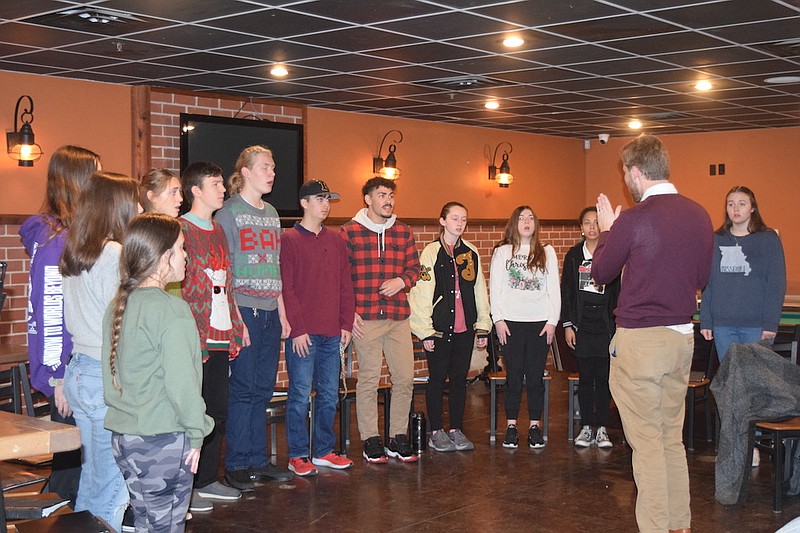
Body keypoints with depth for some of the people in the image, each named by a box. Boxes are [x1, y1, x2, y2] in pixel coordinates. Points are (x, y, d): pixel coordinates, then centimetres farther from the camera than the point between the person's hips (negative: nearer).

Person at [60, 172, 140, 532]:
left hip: (77, 371, 9)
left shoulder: (72, 254, 10)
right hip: (108, 377, -9)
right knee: (111, 488, 1)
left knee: (91, 475, 20)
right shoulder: (115, 255, -16)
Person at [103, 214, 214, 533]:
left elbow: (110, 374, 11)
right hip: (164, 442, -7)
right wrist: (196, 434, -8)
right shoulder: (171, 310, -18)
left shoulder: (118, 306, 6)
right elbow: (182, 382, -19)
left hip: (122, 435, 7)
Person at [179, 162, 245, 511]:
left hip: (220, 337, 8)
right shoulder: (180, 230, -9)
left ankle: (207, 480, 24)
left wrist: (237, 325, 18)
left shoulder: (218, 231, 17)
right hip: (194, 338, -8)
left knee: (217, 412, 13)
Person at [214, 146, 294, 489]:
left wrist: (283, 314, 16)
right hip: (243, 310, -7)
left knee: (263, 389, 10)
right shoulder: (229, 213, -5)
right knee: (243, 388, -4)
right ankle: (236, 464, 5)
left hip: (270, 313, 7)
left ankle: (258, 460, 18)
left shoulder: (271, 213, 16)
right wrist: (235, 317, -15)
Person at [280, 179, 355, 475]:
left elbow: (345, 285, 15)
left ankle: (324, 451, 21)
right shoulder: (289, 240, -4)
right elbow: (287, 288, -9)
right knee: (300, 395, -2)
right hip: (303, 333, -6)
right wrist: (297, 329, -13)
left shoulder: (336, 242, 14)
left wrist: (346, 324, 7)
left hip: (332, 333, 6)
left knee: (329, 395, 11)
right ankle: (298, 455, 7)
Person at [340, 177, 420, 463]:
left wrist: (402, 281, -5)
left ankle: (398, 437, 18)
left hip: (399, 316, 4)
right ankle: (370, 440, 13)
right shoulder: (349, 232, 0)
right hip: (365, 318, -4)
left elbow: (414, 267, 18)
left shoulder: (404, 232, 12)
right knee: (368, 379, 1)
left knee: (405, 378, 5)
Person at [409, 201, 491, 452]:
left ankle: (456, 429, 19)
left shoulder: (471, 253, 9)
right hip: (439, 327, -4)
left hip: (464, 327, 4)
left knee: (460, 379, 10)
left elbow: (479, 291, 12)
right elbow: (421, 294, -8)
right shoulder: (431, 252, -5)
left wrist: (483, 326, 8)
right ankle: (436, 431, 13)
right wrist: (425, 331, -11)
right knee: (437, 379, 4)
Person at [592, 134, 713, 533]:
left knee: (646, 441, 1)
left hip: (640, 339, -7)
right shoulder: (699, 215, 4)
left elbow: (601, 272, -1)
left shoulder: (633, 220, -15)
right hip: (682, 336, 7)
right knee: (672, 436, 17)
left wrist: (606, 230, 14)